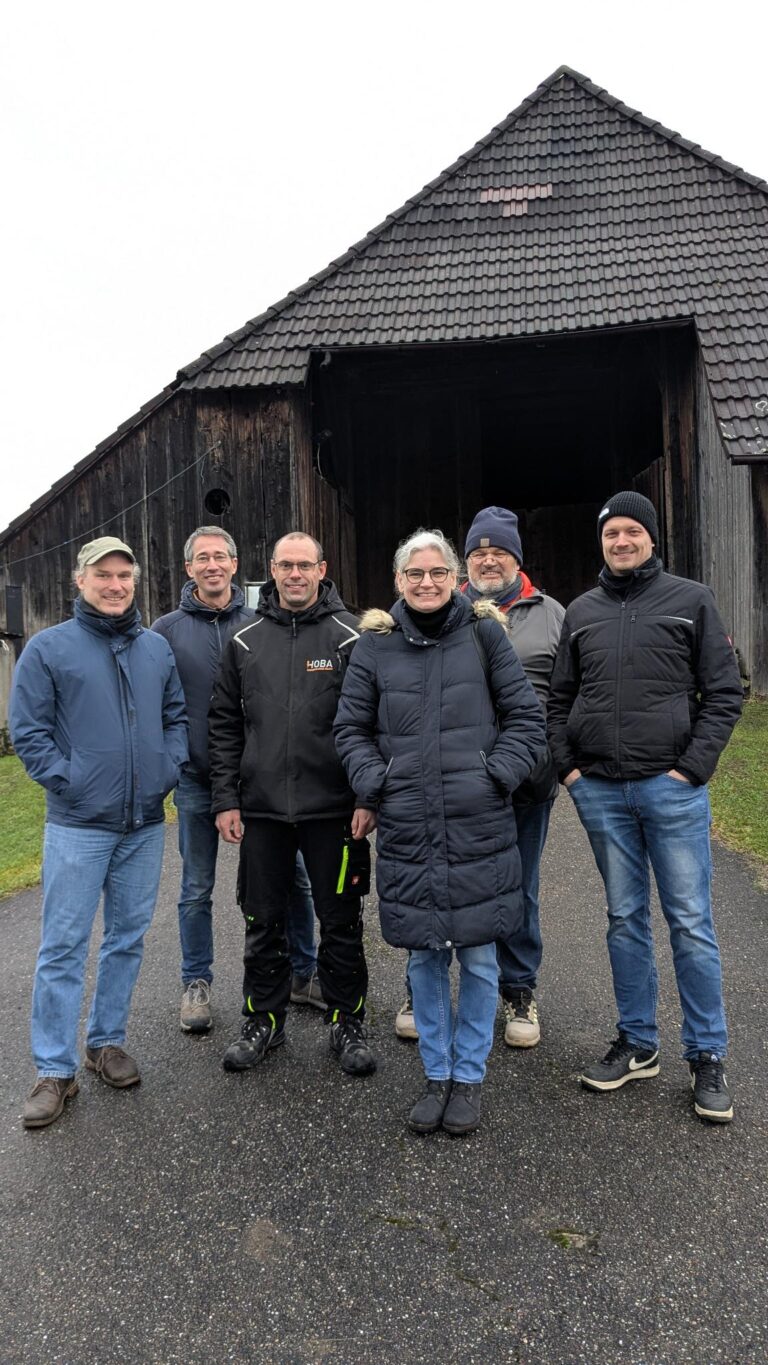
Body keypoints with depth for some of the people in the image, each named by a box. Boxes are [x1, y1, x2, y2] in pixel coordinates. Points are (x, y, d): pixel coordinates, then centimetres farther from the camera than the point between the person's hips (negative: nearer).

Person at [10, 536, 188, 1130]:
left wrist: (168, 770, 0)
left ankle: (107, 1040, 30)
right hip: (78, 825, -4)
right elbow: (28, 730, -5)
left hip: (146, 823, 4)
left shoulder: (157, 648, 9)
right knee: (64, 946, 0)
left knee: (128, 938, 13)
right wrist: (68, 782, -12)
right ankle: (55, 1070, 12)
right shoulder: (48, 648, -3)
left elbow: (177, 717, 14)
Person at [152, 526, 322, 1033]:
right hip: (197, 780, 0)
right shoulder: (167, 630, 1)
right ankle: (197, 983, 28)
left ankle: (305, 973, 25)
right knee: (197, 888, 11)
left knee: (291, 877, 8)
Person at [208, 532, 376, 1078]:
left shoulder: (349, 637, -2)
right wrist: (226, 798, 2)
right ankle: (264, 1019, 31)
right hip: (261, 809, 3)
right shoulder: (245, 642, 7)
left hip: (333, 808, -2)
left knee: (341, 922, 9)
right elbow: (224, 725, 8)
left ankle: (347, 1022, 26)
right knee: (263, 922, 13)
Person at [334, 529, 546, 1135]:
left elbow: (526, 717, 4)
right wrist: (375, 784, -3)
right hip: (407, 830, 1)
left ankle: (469, 1076, 28)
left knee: (477, 957, 8)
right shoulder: (375, 644, 4)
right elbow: (351, 728, 10)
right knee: (425, 957, 12)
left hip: (480, 828, -1)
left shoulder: (484, 634, 1)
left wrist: (496, 775, -7)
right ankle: (437, 1074, 30)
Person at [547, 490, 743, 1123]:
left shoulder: (691, 600, 2)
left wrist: (694, 766, -10)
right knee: (625, 920, 12)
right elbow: (559, 699, 15)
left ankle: (707, 1057, 16)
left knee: (691, 923, 2)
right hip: (600, 791, 3)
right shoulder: (582, 612, 11)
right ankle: (638, 1045, 25)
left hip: (671, 787, -3)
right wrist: (567, 766, 3)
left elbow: (725, 692, -1)